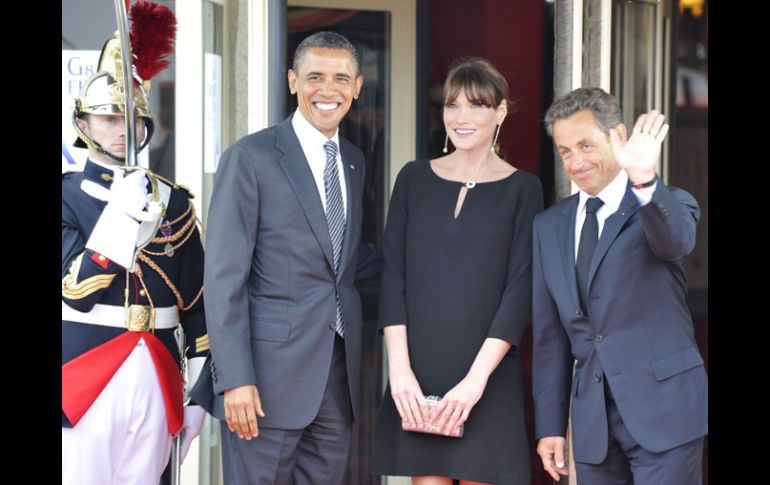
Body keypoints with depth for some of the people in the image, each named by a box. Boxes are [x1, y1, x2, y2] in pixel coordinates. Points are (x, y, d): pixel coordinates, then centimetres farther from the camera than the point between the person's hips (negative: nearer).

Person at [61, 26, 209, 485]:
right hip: (85, 378, -3)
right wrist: (122, 213, -19)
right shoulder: (67, 196, 0)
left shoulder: (175, 201, 10)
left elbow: (197, 300, 11)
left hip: (157, 381, 3)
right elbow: (76, 290, -12)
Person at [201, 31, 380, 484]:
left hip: (339, 370, 6)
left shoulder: (354, 162, 14)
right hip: (272, 371, -6)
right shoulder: (250, 158, -6)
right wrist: (234, 379, -16)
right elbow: (224, 277, -10)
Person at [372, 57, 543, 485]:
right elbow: (393, 277, 4)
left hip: (488, 374, -2)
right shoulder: (414, 179, 8)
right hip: (416, 374, 2)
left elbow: (519, 289, -5)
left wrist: (477, 377, -14)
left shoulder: (521, 189, 2)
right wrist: (399, 368, -8)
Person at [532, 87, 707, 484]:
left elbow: (676, 241, -26)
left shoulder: (667, 205, 0)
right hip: (593, 421, 5)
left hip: (663, 410, -4)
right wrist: (550, 424, 10)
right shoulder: (549, 226, 12)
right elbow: (549, 333, 13)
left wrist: (644, 181, -45)